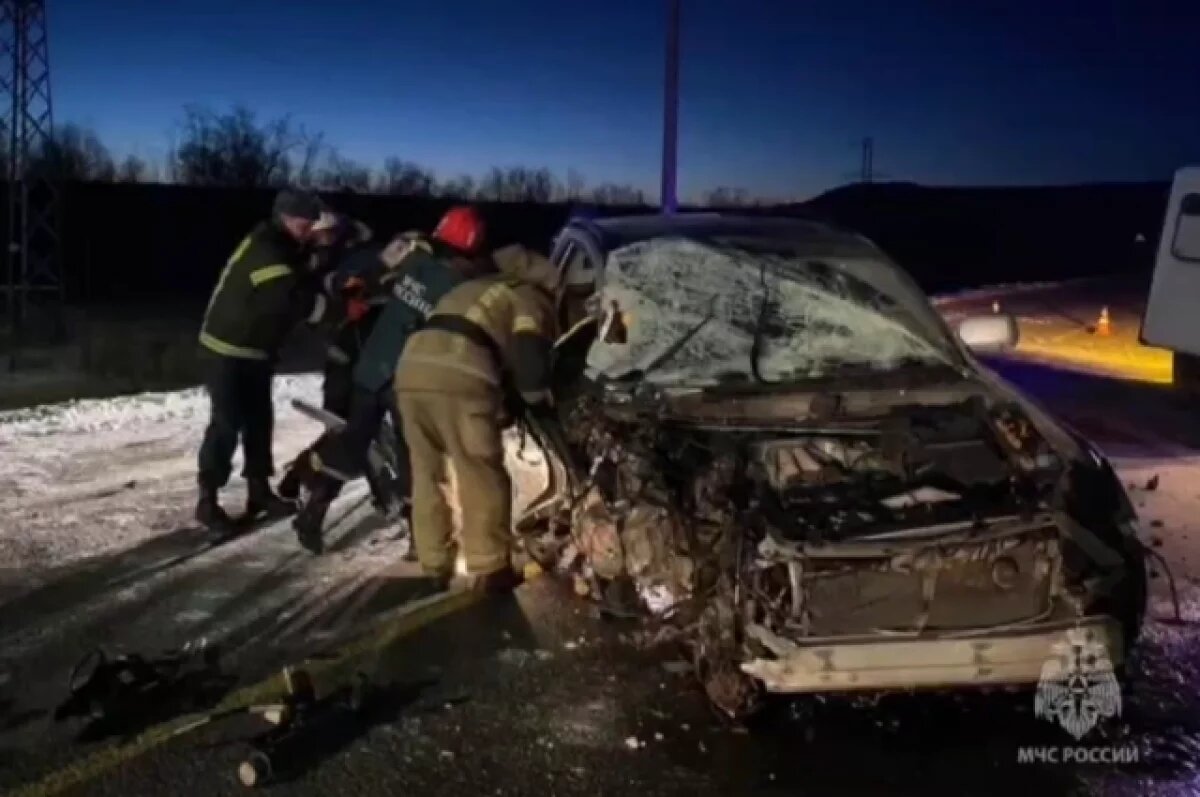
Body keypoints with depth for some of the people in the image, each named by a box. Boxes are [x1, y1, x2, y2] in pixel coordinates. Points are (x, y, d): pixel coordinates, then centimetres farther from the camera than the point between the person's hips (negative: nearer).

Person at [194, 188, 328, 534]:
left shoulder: (289, 250, 9)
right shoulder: (263, 249, -23)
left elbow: (306, 283, 2)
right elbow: (288, 298, -35)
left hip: (257, 350, 9)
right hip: (227, 348, -9)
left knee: (259, 420, 12)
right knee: (227, 423, -8)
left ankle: (259, 491, 22)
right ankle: (208, 500, -1)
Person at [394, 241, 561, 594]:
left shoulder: (476, 288, 37)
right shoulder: (532, 299, 13)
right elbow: (527, 356, -1)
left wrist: (504, 403, 36)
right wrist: (542, 405, 14)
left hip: (411, 370, 7)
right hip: (459, 379, -7)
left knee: (427, 475, 16)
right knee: (483, 479, 2)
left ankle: (433, 567, 23)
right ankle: (490, 571, 6)